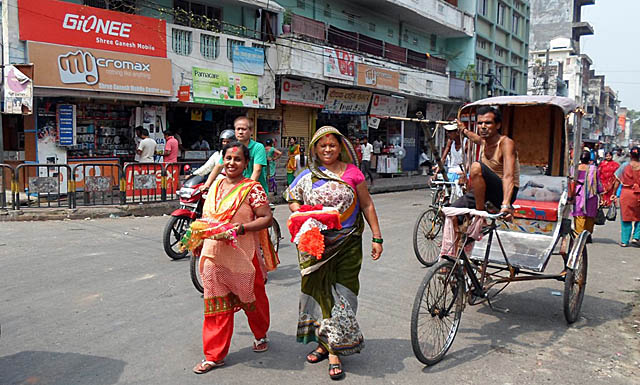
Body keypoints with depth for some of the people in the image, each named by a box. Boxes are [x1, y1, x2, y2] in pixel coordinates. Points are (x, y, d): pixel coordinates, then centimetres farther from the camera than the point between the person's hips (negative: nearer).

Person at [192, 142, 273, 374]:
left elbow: (266, 218, -13)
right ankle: (214, 355, 18)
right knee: (217, 304, 8)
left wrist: (242, 228, -24)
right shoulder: (215, 186, 10)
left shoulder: (252, 188, -8)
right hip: (214, 254, 5)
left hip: (242, 255, -4)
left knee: (252, 298, 14)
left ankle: (260, 335, 41)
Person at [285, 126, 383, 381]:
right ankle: (325, 343, 24)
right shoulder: (307, 176, 7)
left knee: (342, 295, -1)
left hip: (347, 244, -2)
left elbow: (367, 205, 5)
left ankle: (333, 350, 9)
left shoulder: (352, 173, 1)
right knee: (319, 291, 8)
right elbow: (292, 199, 15)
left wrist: (377, 237, 2)